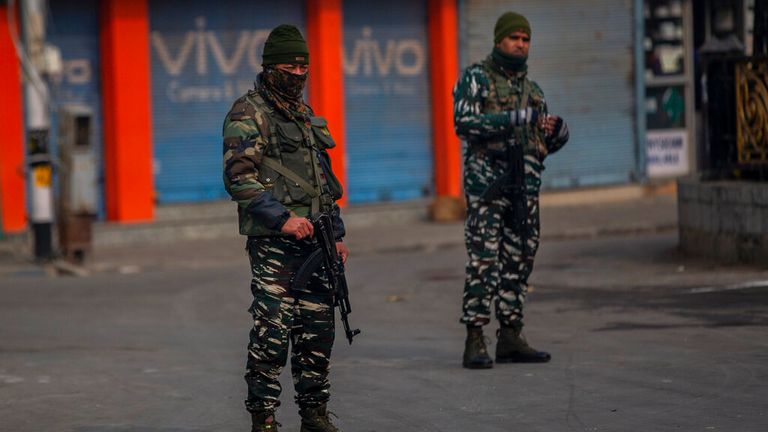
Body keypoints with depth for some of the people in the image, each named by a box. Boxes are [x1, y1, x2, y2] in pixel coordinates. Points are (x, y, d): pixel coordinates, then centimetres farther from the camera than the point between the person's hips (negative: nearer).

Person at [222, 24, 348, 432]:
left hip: (311, 238, 7)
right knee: (272, 329, -9)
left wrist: (335, 233, 20)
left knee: (318, 329, 8)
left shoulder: (306, 114, 19)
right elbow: (239, 177, -15)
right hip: (272, 241, -7)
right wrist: (283, 218, -22)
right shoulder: (248, 114, -6)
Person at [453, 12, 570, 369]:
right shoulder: (476, 78, 1)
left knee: (519, 262, 7)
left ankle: (510, 336, 13)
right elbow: (464, 122, -13)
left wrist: (558, 132, 1)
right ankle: (475, 342, -12)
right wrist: (511, 119, -20)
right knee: (483, 261, -11)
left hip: (525, 187, 6)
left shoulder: (532, 89, 20)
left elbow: (545, 144, 24)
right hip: (486, 182, -6)